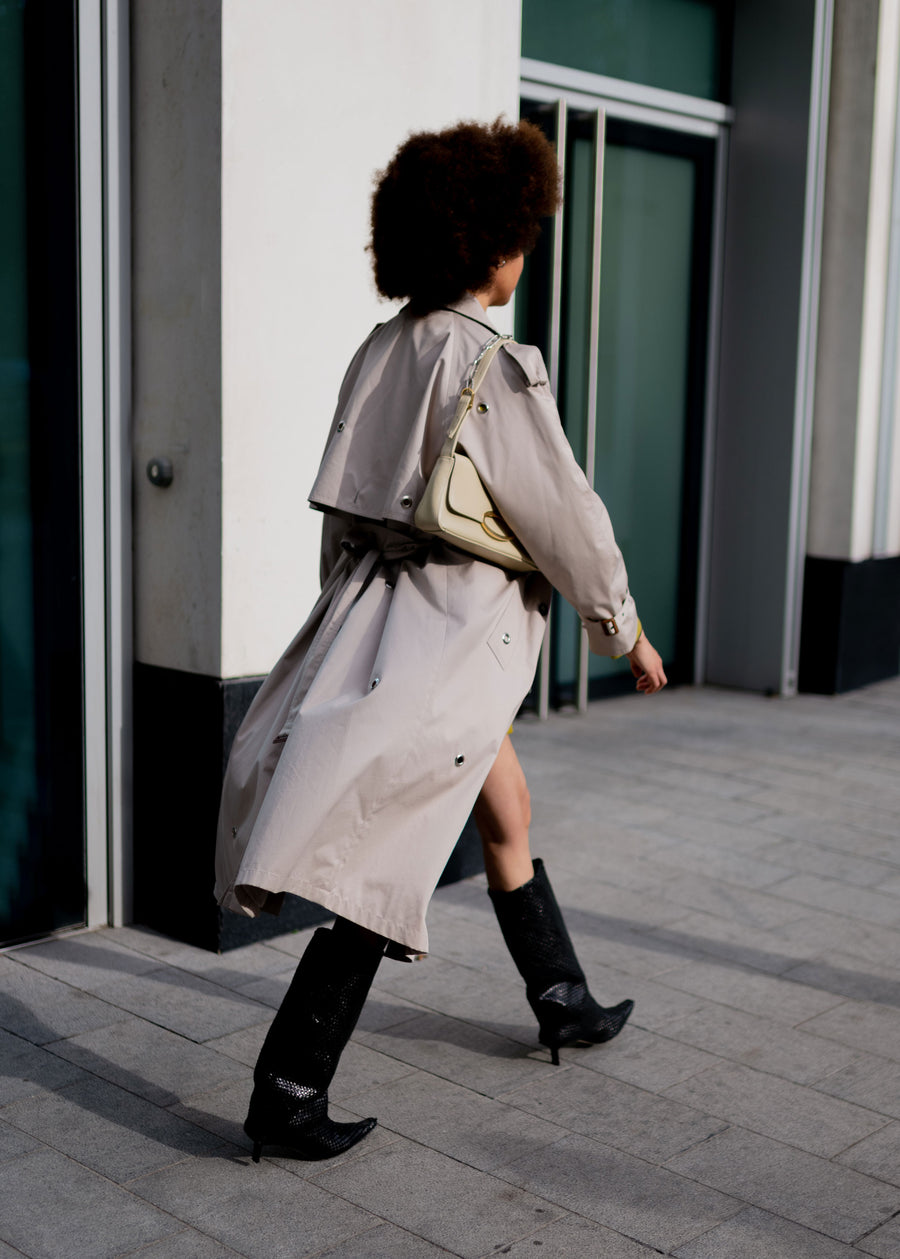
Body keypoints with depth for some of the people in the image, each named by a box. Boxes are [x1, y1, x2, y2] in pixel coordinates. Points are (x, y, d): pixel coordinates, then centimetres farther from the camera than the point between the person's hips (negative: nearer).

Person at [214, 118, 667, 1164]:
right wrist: (627, 631, 3)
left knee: (507, 813, 23)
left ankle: (563, 1006, 41)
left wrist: (357, 632, 23)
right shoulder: (494, 366, -17)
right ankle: (286, 1095, 1)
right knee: (390, 868, -4)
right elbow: (564, 517, -11)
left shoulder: (382, 350, 7)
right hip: (453, 629, -9)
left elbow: (342, 512, 13)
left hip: (373, 611, 9)